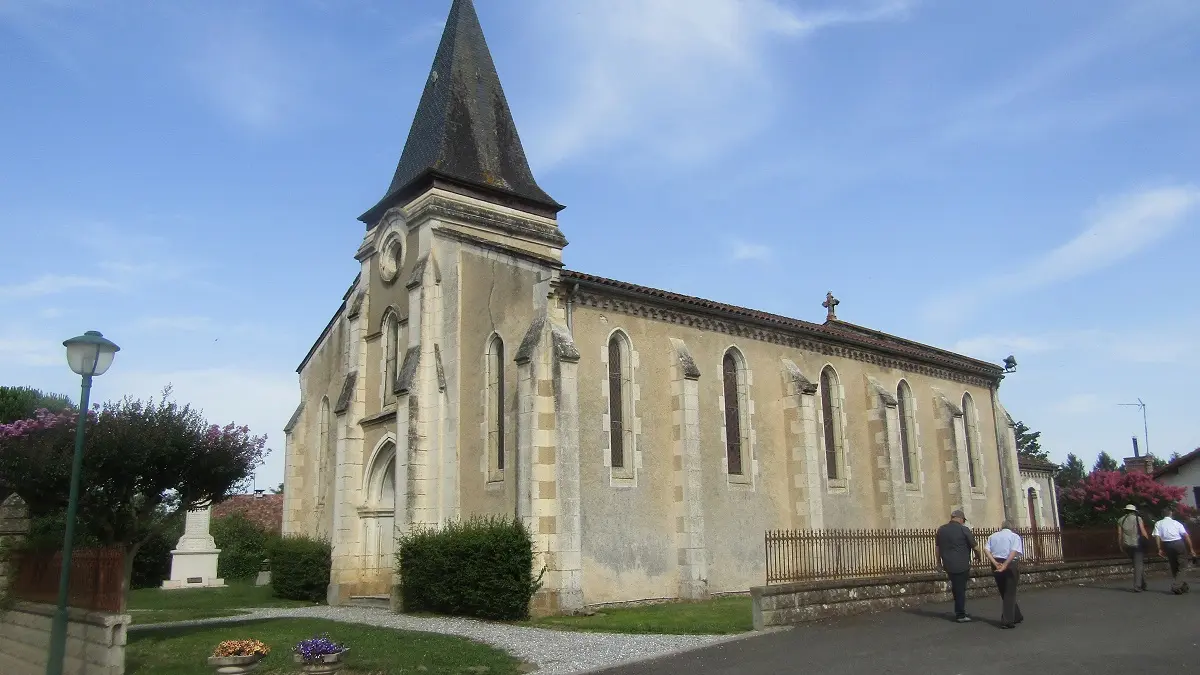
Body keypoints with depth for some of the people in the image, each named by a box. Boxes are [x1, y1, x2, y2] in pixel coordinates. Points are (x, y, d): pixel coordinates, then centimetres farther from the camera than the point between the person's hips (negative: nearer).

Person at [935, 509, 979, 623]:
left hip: (948, 565, 5)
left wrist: (939, 562, 22)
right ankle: (961, 615, 8)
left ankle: (958, 612, 24)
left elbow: (937, 547, 14)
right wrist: (978, 556, 15)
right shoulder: (964, 529, -9)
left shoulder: (941, 530, 7)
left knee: (956, 588, 18)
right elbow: (975, 547, -5)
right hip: (961, 565, -5)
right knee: (961, 590, 2)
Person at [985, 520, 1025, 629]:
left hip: (996, 566, 4)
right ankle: (1007, 621, -3)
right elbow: (1014, 551, -14)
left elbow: (986, 549, -2)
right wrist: (1005, 565, -17)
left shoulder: (993, 536, 14)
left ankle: (1016, 617, 30)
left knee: (1004, 593, 17)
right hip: (1010, 565, -4)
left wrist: (995, 563, -8)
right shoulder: (1015, 536, 4)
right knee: (1010, 594, 2)